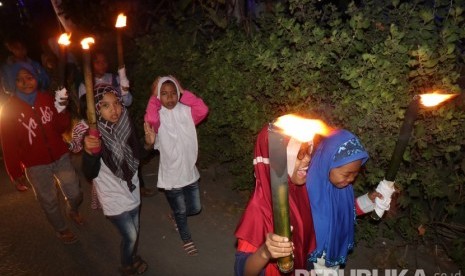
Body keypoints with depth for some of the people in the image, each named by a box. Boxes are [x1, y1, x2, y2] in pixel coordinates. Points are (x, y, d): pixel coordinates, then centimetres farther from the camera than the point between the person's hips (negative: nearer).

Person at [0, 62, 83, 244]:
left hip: (61, 157, 3)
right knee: (49, 201, 12)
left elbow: (61, 128, -1)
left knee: (75, 194, 12)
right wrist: (15, 172, -3)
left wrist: (61, 111, -19)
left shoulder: (47, 99, -2)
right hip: (36, 165, -2)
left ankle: (73, 211, 47)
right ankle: (61, 229, 38)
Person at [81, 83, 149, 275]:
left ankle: (133, 257, 52)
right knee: (130, 236, 9)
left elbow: (138, 157, 1)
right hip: (113, 197, -5)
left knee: (135, 231, 23)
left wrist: (148, 143, -17)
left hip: (132, 191, 5)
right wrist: (89, 152, -41)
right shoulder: (93, 135, -24)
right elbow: (90, 174, -25)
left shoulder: (126, 126, -11)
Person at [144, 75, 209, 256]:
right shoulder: (158, 116, -13)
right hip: (171, 176, -3)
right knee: (181, 211, 17)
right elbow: (150, 120, -37)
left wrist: (183, 92, -17)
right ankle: (187, 240, 44)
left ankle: (176, 215, 52)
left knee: (195, 209, 18)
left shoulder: (185, 111, -5)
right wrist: (154, 97, -23)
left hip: (190, 172, 3)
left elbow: (203, 110, -24)